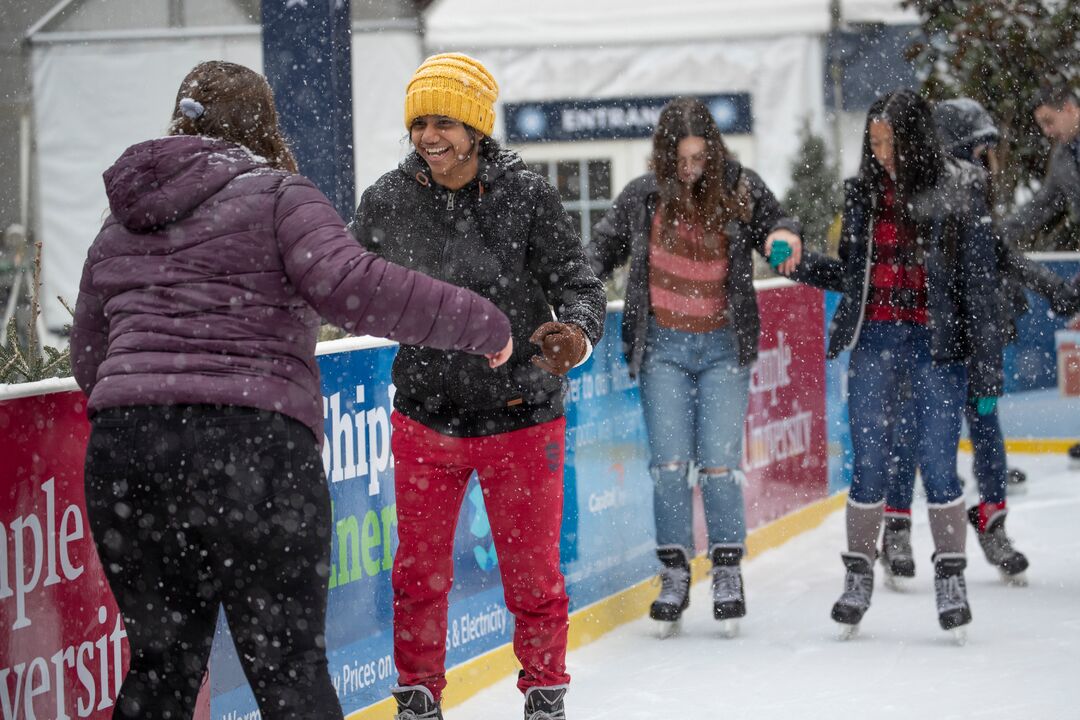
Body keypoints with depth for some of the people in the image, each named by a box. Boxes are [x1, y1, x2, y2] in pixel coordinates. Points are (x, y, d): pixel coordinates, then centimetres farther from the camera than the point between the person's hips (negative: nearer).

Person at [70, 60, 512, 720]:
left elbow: (88, 360, 25)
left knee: (162, 664, 15)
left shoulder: (120, 226, 21)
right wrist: (481, 323, -7)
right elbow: (348, 283, -13)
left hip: (122, 448, 5)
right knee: (289, 665, 2)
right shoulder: (277, 195, 3)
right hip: (252, 442, -5)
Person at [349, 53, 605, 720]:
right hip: (425, 418, 2)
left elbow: (579, 283, -11)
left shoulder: (527, 195, -12)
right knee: (419, 573, 10)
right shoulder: (387, 201, -4)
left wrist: (575, 332, -31)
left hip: (521, 420, -2)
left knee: (533, 574, 10)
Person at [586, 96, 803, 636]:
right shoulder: (642, 198, -1)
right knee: (669, 463, -3)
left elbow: (775, 226, 11)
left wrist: (784, 238, -12)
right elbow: (605, 248, 13)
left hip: (724, 347, -1)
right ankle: (673, 573, 7)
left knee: (719, 463, -6)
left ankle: (728, 573, 7)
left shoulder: (740, 189, -3)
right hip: (662, 346, 1)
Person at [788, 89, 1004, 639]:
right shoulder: (863, 193, 7)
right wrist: (802, 264, -3)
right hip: (874, 340, 3)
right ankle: (858, 575, 15)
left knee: (937, 464, -4)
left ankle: (951, 578, 10)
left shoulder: (957, 192, -5)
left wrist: (985, 366, -7)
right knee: (868, 464, 3)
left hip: (937, 343, -3)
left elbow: (980, 280, -5)